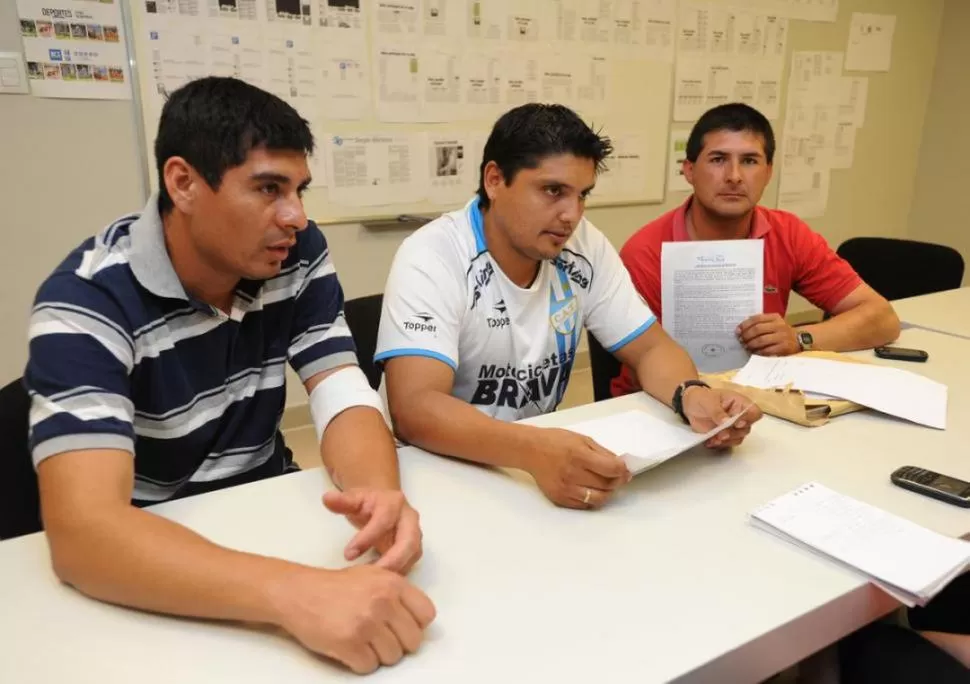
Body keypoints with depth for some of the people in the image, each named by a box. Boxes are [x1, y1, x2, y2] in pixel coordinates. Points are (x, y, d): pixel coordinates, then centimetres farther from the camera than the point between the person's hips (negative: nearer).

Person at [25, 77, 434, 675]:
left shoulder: (298, 255, -8)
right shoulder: (88, 300, -22)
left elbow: (344, 399, -13)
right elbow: (82, 528, -33)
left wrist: (378, 490, -35)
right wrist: (295, 593, -47)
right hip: (148, 558, -4)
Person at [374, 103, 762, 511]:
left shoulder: (585, 248, -4)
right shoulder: (431, 258, -19)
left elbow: (650, 348, 1)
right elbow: (414, 407, -30)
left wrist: (691, 395, -20)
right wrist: (534, 450, -44)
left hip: (547, 457, 4)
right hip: (441, 468, -4)